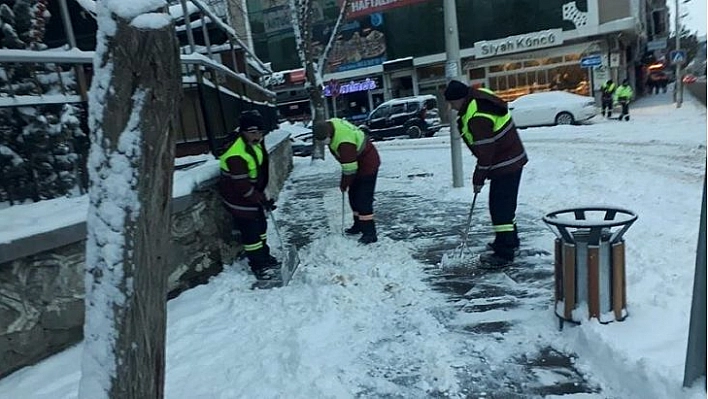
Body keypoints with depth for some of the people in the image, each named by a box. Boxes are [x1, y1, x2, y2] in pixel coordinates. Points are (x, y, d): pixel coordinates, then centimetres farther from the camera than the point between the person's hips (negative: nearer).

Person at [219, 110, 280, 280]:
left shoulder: (254, 142, -2)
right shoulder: (236, 155, -32)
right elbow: (242, 186, -29)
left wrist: (261, 195, 17)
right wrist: (262, 200, -20)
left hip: (254, 193, 9)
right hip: (240, 199, -9)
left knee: (261, 226, 20)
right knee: (250, 232, 2)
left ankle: (264, 257, 38)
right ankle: (258, 266, 19)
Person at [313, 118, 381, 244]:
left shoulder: (344, 142, -37)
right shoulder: (329, 124, -8)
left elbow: (349, 168, -29)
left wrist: (344, 184, -14)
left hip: (367, 164, -10)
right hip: (358, 161, 10)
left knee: (363, 200, -10)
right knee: (353, 196, 16)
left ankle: (370, 233, -4)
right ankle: (358, 225, 29)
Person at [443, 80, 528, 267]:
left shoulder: (477, 118, -27)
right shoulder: (477, 97, 5)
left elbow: (485, 151, -24)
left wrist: (478, 177, -13)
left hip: (505, 165, -11)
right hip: (511, 159, 11)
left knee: (500, 207, -8)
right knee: (505, 203, 21)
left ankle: (504, 253, -1)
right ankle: (510, 241, 37)